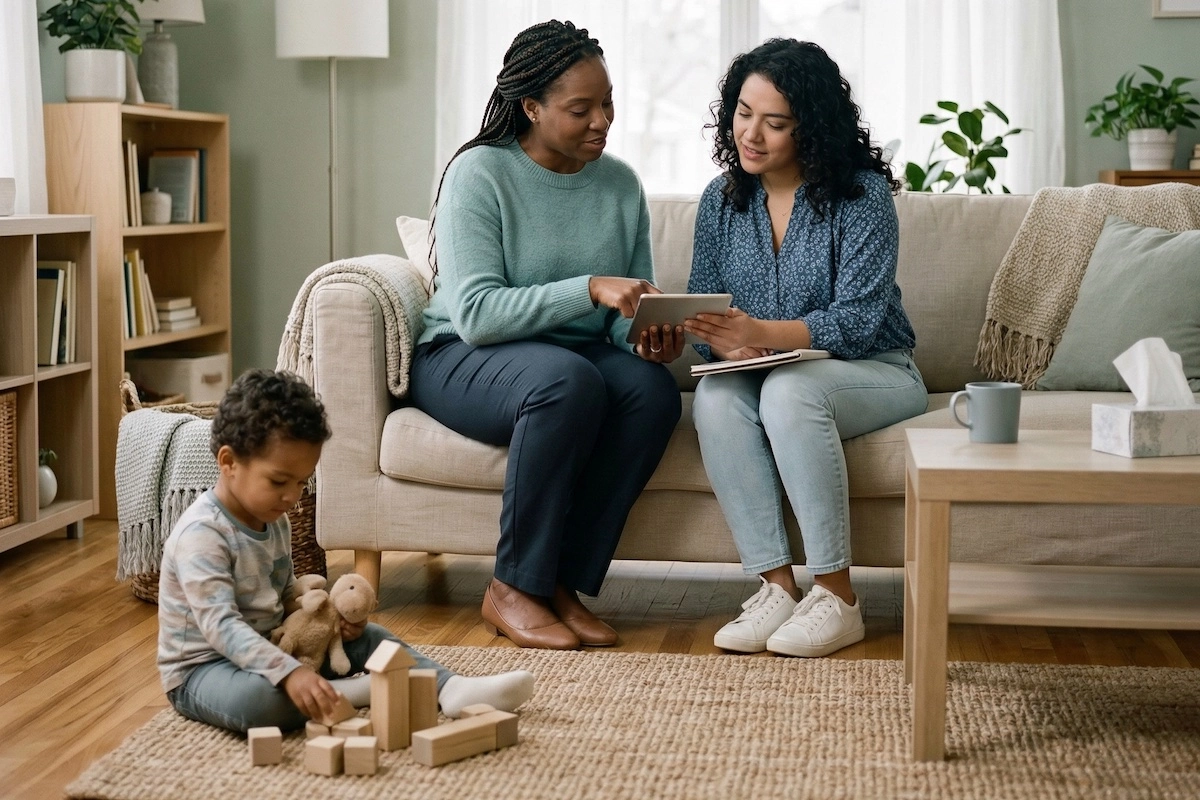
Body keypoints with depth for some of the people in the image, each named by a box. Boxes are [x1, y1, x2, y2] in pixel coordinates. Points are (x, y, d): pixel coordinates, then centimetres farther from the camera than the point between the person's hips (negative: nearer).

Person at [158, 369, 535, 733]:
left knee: (368, 637, 3)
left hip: (265, 650, 9)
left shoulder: (274, 521, 5)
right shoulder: (201, 535, -25)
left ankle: (450, 689, -13)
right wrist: (289, 673, -43)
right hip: (201, 669, -9)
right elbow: (221, 625, -33)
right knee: (254, 697, -41)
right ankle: (352, 693, -22)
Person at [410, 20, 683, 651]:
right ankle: (512, 590, -24)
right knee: (569, 381, -37)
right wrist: (588, 289, -31)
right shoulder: (480, 173, -12)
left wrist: (649, 333, -17)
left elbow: (629, 314, 8)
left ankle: (563, 582, -20)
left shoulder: (621, 185, 5)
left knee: (654, 388, -28)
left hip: (578, 354, 5)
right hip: (461, 358, -5)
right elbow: (475, 313, -22)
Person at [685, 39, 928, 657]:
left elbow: (859, 320, -19)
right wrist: (726, 344, -20)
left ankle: (837, 600, -30)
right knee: (715, 398, -30)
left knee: (788, 391, -36)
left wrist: (759, 333, -34)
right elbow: (702, 309, 6)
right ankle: (776, 588, -28)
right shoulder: (721, 199, 5)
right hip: (764, 374, 4)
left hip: (872, 371, -4)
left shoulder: (863, 194, -11)